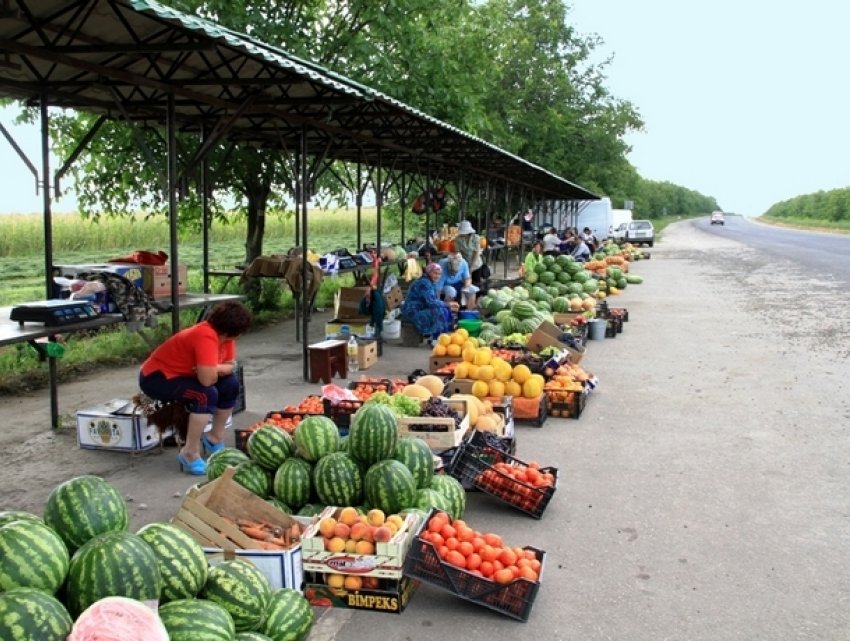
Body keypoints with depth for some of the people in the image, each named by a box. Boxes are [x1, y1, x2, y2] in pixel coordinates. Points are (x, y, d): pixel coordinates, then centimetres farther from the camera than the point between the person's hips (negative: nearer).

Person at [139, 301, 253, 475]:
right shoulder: (206, 336, -32)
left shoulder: (223, 334, -5)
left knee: (230, 384, -1)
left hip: (182, 373, 9)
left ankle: (215, 437, 15)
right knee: (206, 394, -29)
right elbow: (207, 379, -38)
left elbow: (229, 366, -3)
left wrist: (213, 369, -23)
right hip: (156, 377, -9)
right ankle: (190, 453, -18)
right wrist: (217, 370, -15)